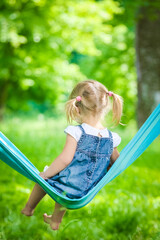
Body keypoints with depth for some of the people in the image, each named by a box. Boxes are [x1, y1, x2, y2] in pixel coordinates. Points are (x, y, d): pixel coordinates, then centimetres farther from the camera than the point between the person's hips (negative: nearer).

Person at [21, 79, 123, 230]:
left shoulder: (76, 132, -19)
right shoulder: (111, 138, -4)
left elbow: (65, 159, -24)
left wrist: (45, 174, -10)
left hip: (68, 187, -5)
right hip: (88, 192, 5)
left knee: (43, 178, 29)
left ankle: (28, 208, 51)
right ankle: (56, 221, 54)